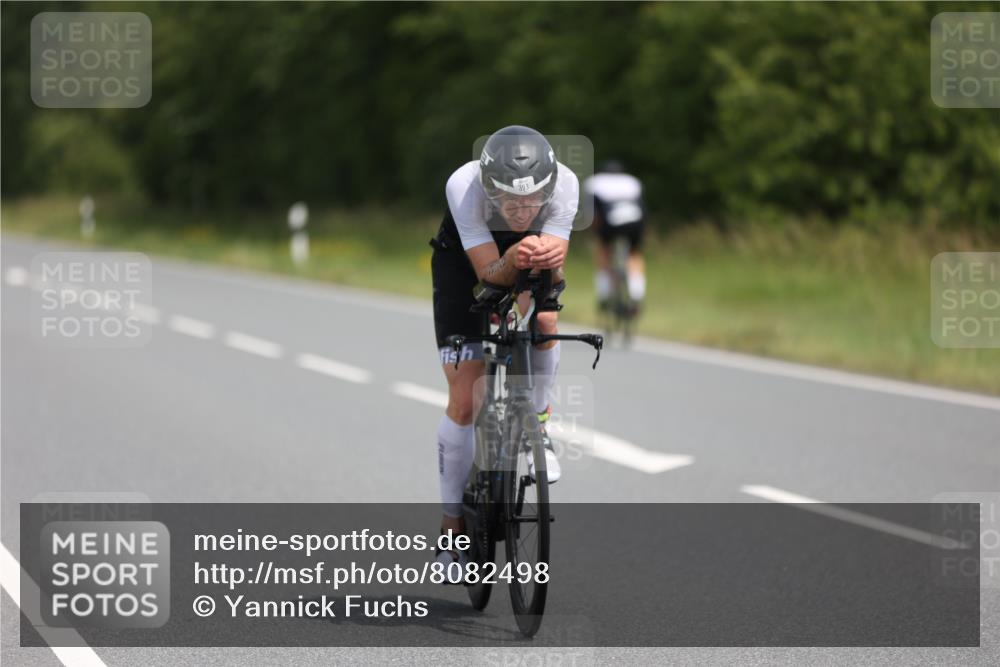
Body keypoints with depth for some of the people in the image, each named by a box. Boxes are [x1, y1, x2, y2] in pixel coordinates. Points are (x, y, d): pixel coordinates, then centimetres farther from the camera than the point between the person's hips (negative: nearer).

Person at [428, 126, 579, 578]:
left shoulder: (564, 184, -34)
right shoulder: (464, 186, -38)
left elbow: (553, 268, -34)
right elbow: (489, 273, -37)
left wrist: (548, 256, -57)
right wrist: (514, 260, -58)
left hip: (527, 264, 2)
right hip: (464, 258, -1)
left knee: (543, 317, -34)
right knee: (464, 402, -7)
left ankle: (537, 427, -7)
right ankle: (453, 522, 8)